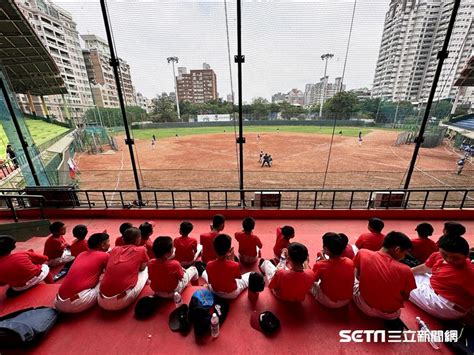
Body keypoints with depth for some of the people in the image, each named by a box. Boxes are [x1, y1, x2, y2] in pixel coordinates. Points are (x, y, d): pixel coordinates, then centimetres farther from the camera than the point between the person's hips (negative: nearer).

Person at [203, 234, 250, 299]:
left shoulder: (209, 265, -26)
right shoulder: (234, 265, -32)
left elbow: (209, 281, -7)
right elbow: (239, 277, -8)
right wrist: (232, 259, -11)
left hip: (215, 292, 3)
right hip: (232, 294, -3)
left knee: (204, 273, 27)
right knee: (250, 275, 16)